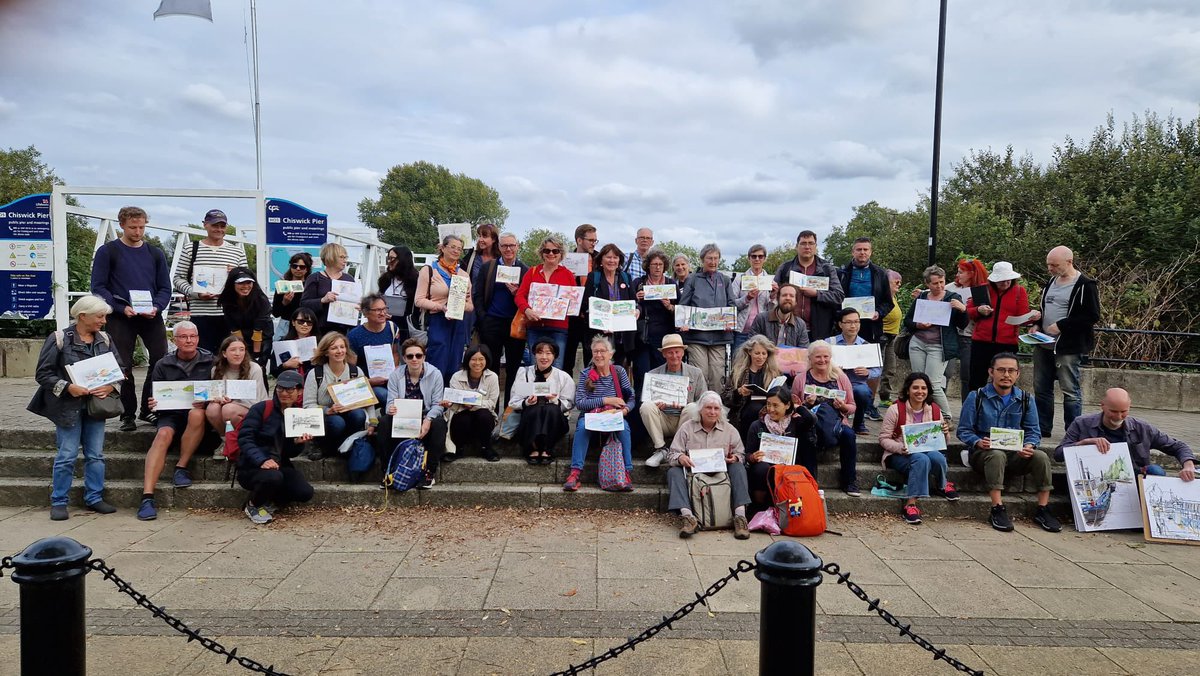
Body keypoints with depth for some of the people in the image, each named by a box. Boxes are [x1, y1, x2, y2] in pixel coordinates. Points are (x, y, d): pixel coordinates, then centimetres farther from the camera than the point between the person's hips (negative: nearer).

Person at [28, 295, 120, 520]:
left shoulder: (105, 340, 6)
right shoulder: (59, 339, -7)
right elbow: (43, 373, -7)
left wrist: (110, 386, -9)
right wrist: (67, 387, -19)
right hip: (69, 406, -4)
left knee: (96, 455, 8)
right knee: (66, 456, -1)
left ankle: (94, 498, 20)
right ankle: (58, 502, 12)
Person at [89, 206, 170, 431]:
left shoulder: (155, 254, 12)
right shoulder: (107, 252, 3)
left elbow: (165, 288, 11)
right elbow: (98, 287, -2)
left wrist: (156, 307, -9)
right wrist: (122, 308, -15)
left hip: (151, 317, 3)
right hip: (120, 317, -3)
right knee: (124, 367, 0)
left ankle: (149, 409, 9)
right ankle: (128, 414, 10)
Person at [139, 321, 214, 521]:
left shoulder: (210, 362, 4)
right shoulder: (163, 365, 11)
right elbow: (155, 396, 13)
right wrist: (152, 405, -10)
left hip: (198, 413, -1)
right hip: (170, 414, 2)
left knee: (197, 414, -37)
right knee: (163, 435, -30)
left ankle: (181, 468, -21)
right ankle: (147, 496, -38)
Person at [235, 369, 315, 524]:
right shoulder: (261, 409, -7)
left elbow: (290, 453, 10)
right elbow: (244, 438, -16)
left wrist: (298, 443, -14)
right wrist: (262, 460, -30)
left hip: (279, 466, 5)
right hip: (252, 467, -5)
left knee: (305, 492, -19)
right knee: (273, 477, -37)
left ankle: (270, 502, 12)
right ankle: (253, 505, -3)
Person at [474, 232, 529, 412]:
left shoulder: (525, 271, 6)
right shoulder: (488, 268, 8)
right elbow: (478, 295, 8)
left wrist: (516, 292, -13)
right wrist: (482, 318, -2)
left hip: (515, 324, 0)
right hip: (491, 323, 0)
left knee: (514, 369, 4)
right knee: (490, 367, 4)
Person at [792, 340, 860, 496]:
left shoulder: (841, 377, 11)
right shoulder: (800, 380, 9)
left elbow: (852, 407, 15)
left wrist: (843, 407, -8)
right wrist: (806, 404, -8)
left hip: (837, 423, 2)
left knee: (849, 434, -32)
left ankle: (849, 482, -16)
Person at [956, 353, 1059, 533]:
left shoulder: (1025, 399, 8)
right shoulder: (976, 397, -2)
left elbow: (1033, 431, 7)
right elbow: (963, 431, -4)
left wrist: (1029, 446, -16)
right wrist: (978, 442, -24)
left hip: (1015, 454, 3)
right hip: (982, 453, -3)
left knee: (1041, 456, -24)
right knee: (997, 455, -36)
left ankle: (1043, 510, -15)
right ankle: (997, 510, -35)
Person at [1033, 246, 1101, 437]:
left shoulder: (1085, 285, -11)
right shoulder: (1051, 282, 15)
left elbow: (1092, 316, -16)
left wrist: (1061, 326, -18)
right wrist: (1037, 324, 8)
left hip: (1068, 347, -8)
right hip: (1043, 344, 8)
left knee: (1070, 390, -2)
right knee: (1041, 388, 12)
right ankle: (1042, 428, 23)